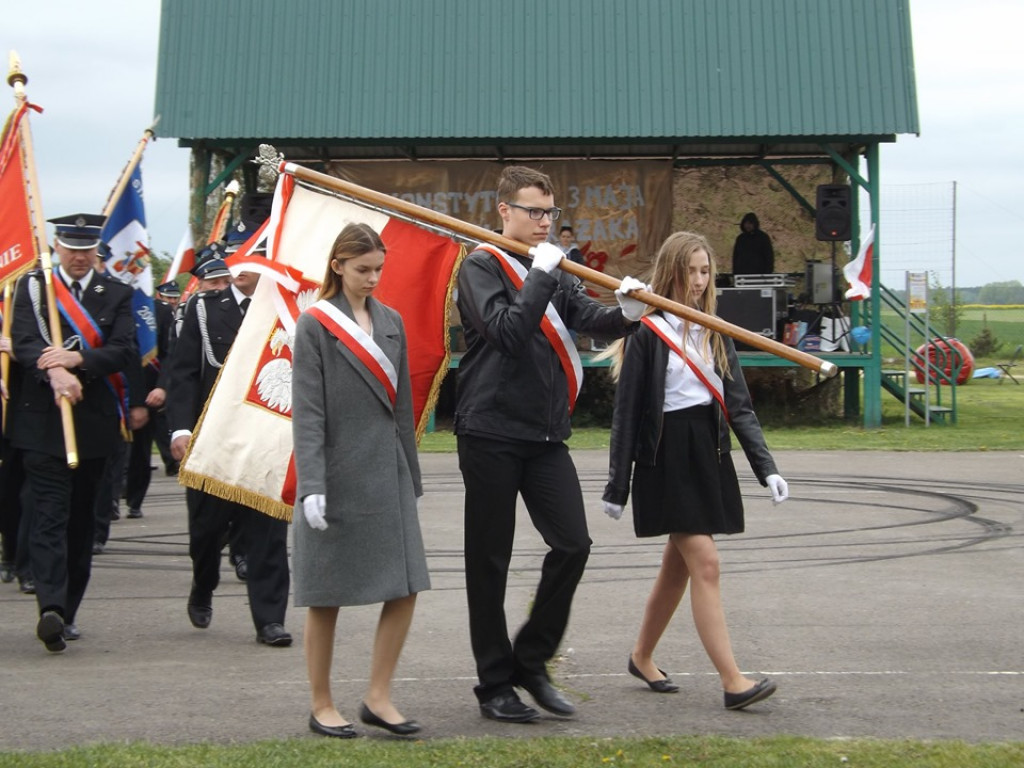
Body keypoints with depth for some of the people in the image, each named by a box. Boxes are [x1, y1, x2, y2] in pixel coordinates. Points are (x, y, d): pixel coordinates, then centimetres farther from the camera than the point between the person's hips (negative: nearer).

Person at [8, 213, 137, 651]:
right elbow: (23, 340, -9)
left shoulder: (116, 294, 10)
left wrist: (77, 359, -19)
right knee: (49, 514, -11)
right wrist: (54, 372, -28)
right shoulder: (32, 287, 7)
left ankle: (67, 613, 19)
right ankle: (51, 608, -20)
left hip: (94, 421, 2)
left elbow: (125, 351, -3)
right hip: (41, 420, -2)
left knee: (81, 516, 9)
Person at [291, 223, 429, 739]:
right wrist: (311, 485, -18)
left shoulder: (390, 322, 11)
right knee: (326, 598, 4)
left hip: (386, 474, 6)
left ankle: (378, 698, 15)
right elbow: (306, 411, -10)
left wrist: (411, 477, 15)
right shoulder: (315, 324, -5)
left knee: (405, 589, 2)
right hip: (337, 475, -5)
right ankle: (321, 706, 18)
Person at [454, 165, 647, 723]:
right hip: (491, 432, -5)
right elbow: (507, 331, -20)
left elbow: (590, 319, -3)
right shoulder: (481, 267, -4)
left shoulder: (555, 272, 13)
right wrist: (541, 274, -17)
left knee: (573, 543, -1)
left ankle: (531, 661, 17)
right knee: (489, 561, 2)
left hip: (546, 433, 5)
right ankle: (495, 683, 15)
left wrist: (625, 313, -22)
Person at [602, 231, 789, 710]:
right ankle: (733, 681, -9)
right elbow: (627, 412, -7)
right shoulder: (648, 332, -7)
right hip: (666, 455, -7)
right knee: (705, 565, -11)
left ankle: (642, 657, 29)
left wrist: (766, 468, -1)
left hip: (708, 450, 7)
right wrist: (617, 486, -8)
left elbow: (738, 405, 9)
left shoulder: (715, 333, 11)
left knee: (678, 564, 13)